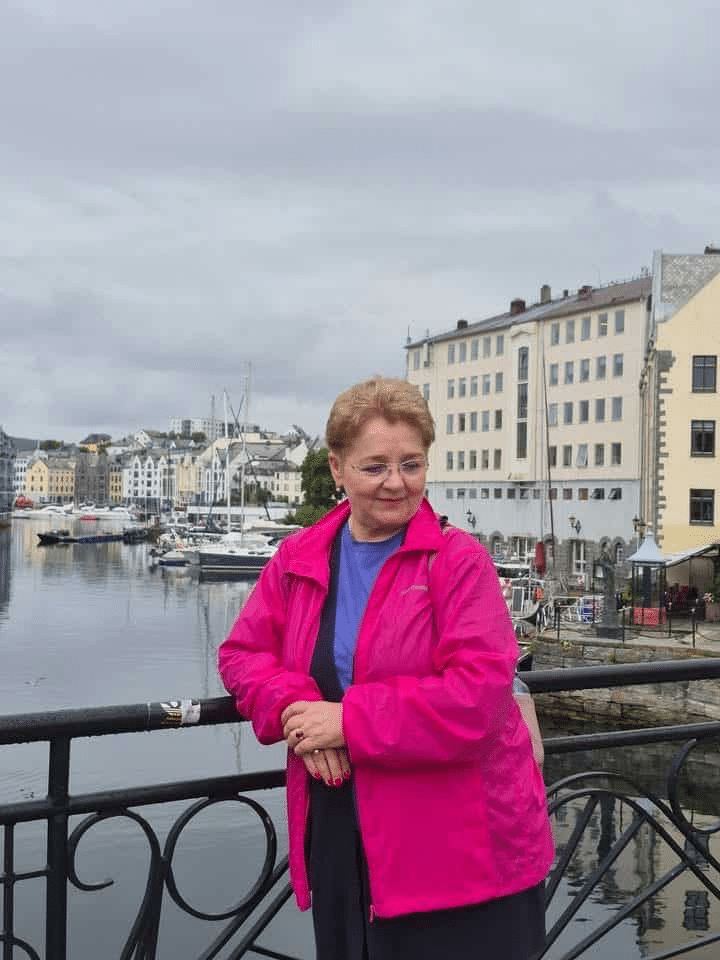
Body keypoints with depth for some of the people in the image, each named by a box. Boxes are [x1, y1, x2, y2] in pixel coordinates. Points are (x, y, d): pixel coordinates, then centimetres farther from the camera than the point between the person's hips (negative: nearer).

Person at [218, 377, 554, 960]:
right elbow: (242, 653, 9)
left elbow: (479, 693, -20)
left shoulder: (459, 560, -10)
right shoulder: (298, 560, 6)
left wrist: (350, 720, -19)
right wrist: (296, 708, -12)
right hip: (336, 840, 5)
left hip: (460, 847, -4)